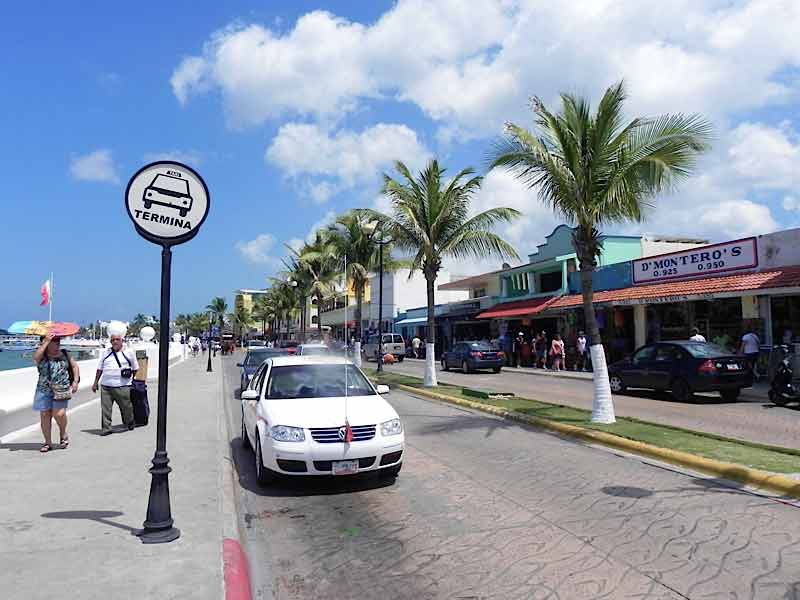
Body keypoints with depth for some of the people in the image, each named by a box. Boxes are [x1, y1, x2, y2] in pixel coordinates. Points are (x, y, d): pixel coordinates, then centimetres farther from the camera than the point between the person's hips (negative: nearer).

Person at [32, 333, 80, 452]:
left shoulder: (64, 354, 7)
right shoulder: (42, 355, 1)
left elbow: (75, 366, 13)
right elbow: (36, 358, -22)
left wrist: (75, 381, 2)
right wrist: (46, 342, -21)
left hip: (61, 390, 0)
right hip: (44, 390, 0)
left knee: (59, 413, -12)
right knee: (45, 415, 2)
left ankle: (63, 433, 18)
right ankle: (48, 442, 14)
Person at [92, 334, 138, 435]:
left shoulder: (129, 353, 5)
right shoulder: (105, 352, 12)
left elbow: (135, 368, 16)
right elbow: (100, 369, 17)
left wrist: (130, 374, 3)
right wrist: (95, 383, 15)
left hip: (122, 386, -2)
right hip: (105, 385, 2)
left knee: (126, 406, 4)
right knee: (105, 408, -1)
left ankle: (130, 423, 26)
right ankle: (106, 428, 7)